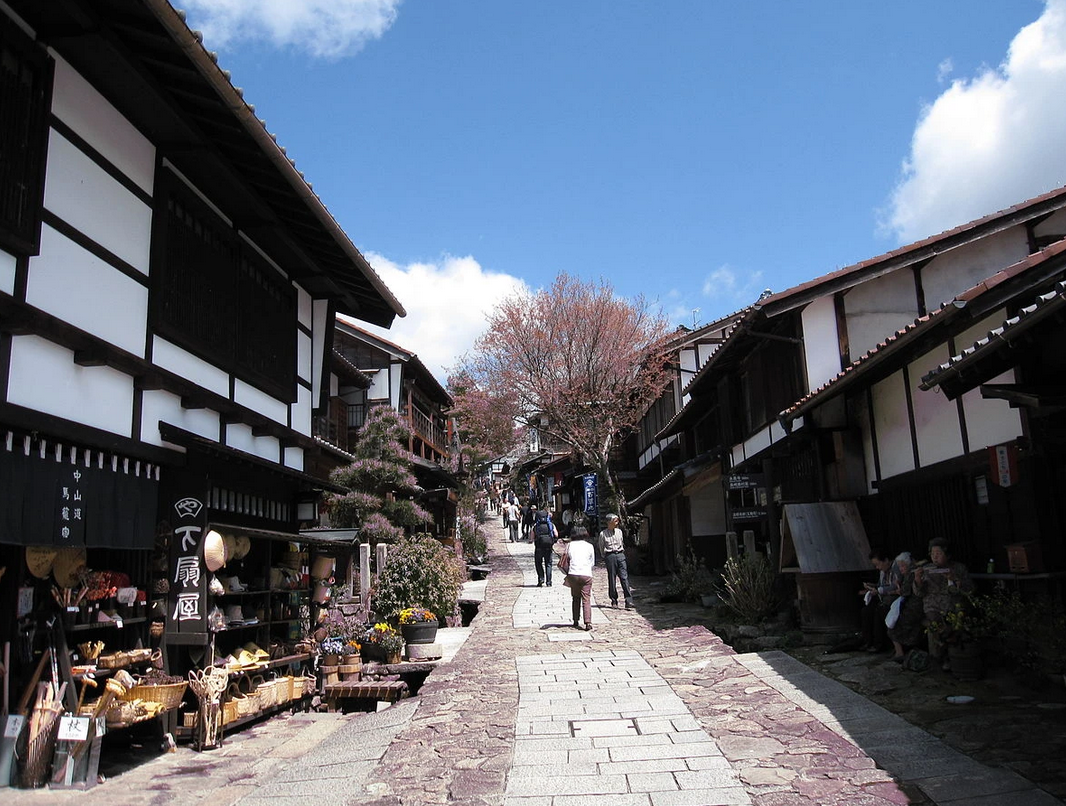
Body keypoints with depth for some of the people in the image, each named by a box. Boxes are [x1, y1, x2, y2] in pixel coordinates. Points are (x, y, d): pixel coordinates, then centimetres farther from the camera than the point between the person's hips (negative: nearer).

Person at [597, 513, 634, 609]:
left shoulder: (619, 531, 13)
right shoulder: (603, 534, 1)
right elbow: (601, 547, 9)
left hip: (620, 555, 3)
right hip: (610, 556, -3)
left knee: (624, 577, -7)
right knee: (612, 579, 0)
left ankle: (628, 601, -11)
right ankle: (614, 601, 11)